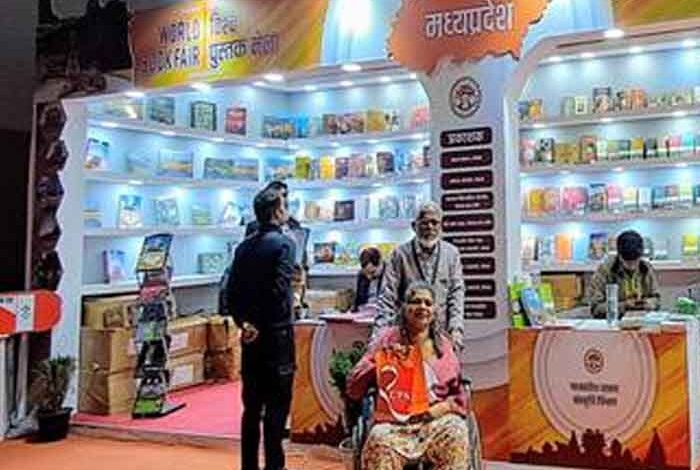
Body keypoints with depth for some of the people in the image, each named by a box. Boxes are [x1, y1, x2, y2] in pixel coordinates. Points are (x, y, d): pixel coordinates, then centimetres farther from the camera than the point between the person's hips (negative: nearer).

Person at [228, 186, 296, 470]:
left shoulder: (244, 247, 9)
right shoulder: (283, 243, -10)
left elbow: (232, 293, 6)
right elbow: (280, 290, -19)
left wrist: (244, 322, 4)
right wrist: (264, 325, -9)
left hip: (251, 335, 6)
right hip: (276, 333, -6)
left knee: (252, 405, 13)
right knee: (277, 404, 1)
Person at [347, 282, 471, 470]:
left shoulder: (444, 345, 13)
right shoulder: (389, 339, 7)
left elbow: (460, 396, 16)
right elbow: (353, 388, 3)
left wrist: (443, 407, -5)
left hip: (436, 418, 2)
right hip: (394, 421, -2)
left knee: (455, 433, -30)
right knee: (380, 442, -34)